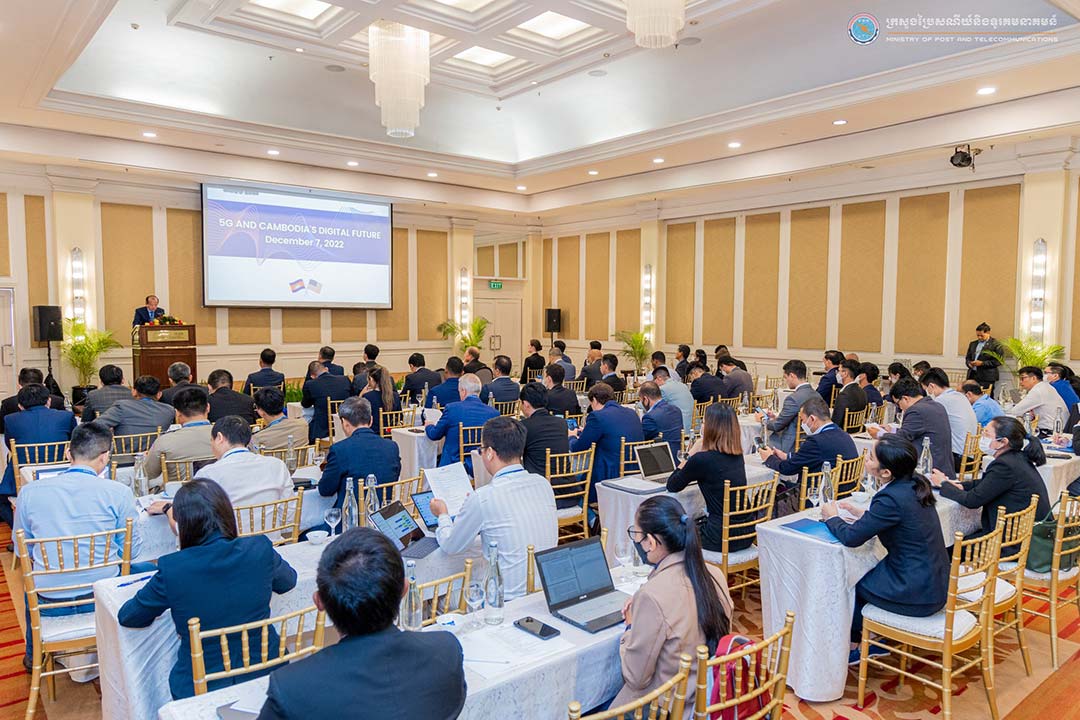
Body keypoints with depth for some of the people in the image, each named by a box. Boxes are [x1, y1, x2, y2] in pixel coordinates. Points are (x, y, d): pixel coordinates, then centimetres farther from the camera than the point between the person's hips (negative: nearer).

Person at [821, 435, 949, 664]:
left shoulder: (892, 498, -27)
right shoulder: (914, 484, 0)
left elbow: (852, 537, -20)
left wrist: (832, 517, -2)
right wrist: (863, 512, 10)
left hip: (918, 594, -8)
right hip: (934, 582, 8)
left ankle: (853, 645, 32)